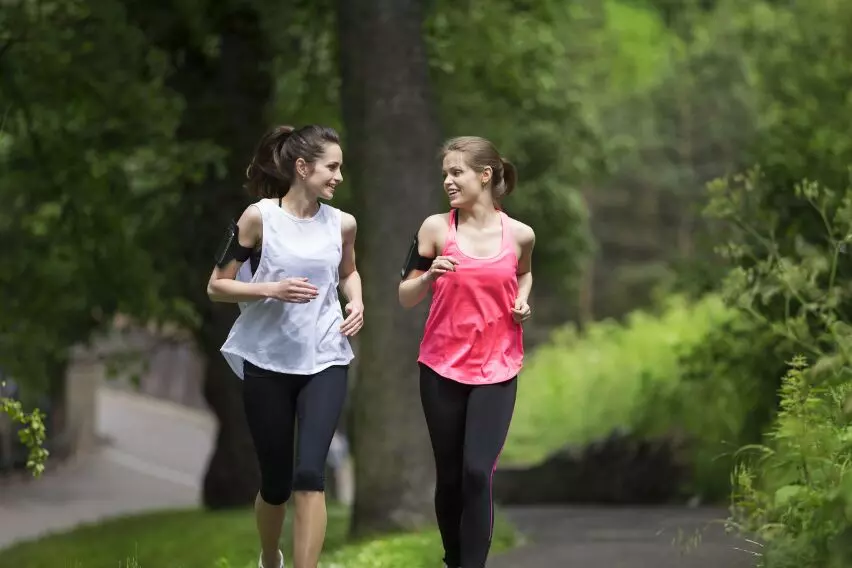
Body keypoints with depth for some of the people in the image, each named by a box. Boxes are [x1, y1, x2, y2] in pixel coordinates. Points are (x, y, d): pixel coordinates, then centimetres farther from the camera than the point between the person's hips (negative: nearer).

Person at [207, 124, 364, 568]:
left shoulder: (341, 224, 2)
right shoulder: (259, 218, -9)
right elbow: (216, 286, -5)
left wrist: (356, 302, 3)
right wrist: (271, 289, -20)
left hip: (324, 362, 2)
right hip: (268, 364, -2)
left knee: (310, 473, -16)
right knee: (276, 481, 8)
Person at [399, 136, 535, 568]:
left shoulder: (519, 235, -1)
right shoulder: (436, 228, -4)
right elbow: (405, 297, 1)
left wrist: (522, 301, 3)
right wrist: (430, 276, -19)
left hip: (496, 371, 0)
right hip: (441, 368, 1)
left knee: (477, 472, -14)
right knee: (449, 476, 8)